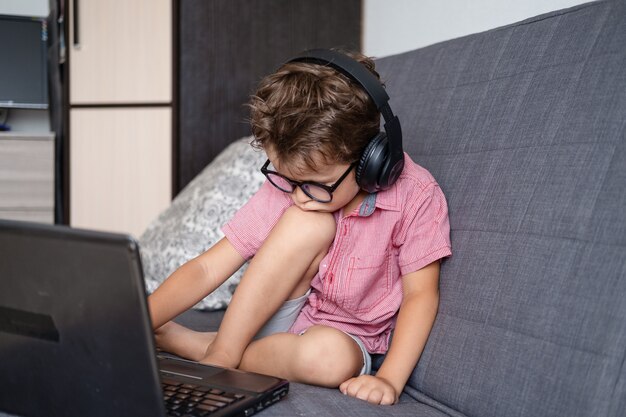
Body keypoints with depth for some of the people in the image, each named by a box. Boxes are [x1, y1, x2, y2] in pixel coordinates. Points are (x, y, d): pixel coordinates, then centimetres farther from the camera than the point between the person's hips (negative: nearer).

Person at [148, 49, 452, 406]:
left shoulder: (415, 197, -19)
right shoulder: (285, 190, -14)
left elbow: (420, 294, -16)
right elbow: (206, 269, -15)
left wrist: (390, 379, -29)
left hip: (344, 338, 0)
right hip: (270, 319, 1)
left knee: (331, 356, -40)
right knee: (308, 224, -28)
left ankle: (177, 340, -15)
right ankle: (221, 354, -16)